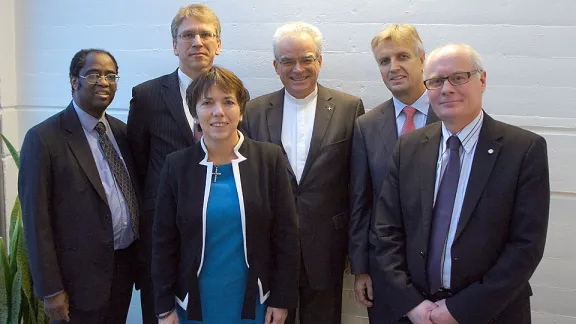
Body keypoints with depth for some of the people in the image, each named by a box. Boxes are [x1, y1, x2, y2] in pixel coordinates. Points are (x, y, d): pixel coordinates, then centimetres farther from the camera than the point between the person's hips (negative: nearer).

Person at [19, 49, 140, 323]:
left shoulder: (122, 131, 5)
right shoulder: (44, 138, -13)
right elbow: (37, 220, -12)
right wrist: (51, 290, -12)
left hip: (125, 265, 6)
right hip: (81, 273, -5)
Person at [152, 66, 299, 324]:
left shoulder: (269, 158, -8)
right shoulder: (176, 165, -5)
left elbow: (285, 234, -4)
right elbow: (164, 242, 0)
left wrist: (282, 299, -3)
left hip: (253, 300, 0)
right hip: (195, 301, 1)